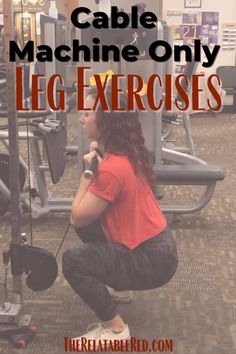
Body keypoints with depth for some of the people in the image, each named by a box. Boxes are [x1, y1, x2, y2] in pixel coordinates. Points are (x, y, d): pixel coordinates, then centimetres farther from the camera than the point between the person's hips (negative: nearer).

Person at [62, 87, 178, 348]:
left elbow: (77, 218, -17)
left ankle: (116, 329, -2)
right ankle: (117, 279, 28)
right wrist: (99, 156, 0)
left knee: (73, 262, -14)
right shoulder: (127, 153, 2)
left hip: (152, 259, -9)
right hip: (153, 243, 9)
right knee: (89, 217, 18)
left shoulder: (113, 168, -26)